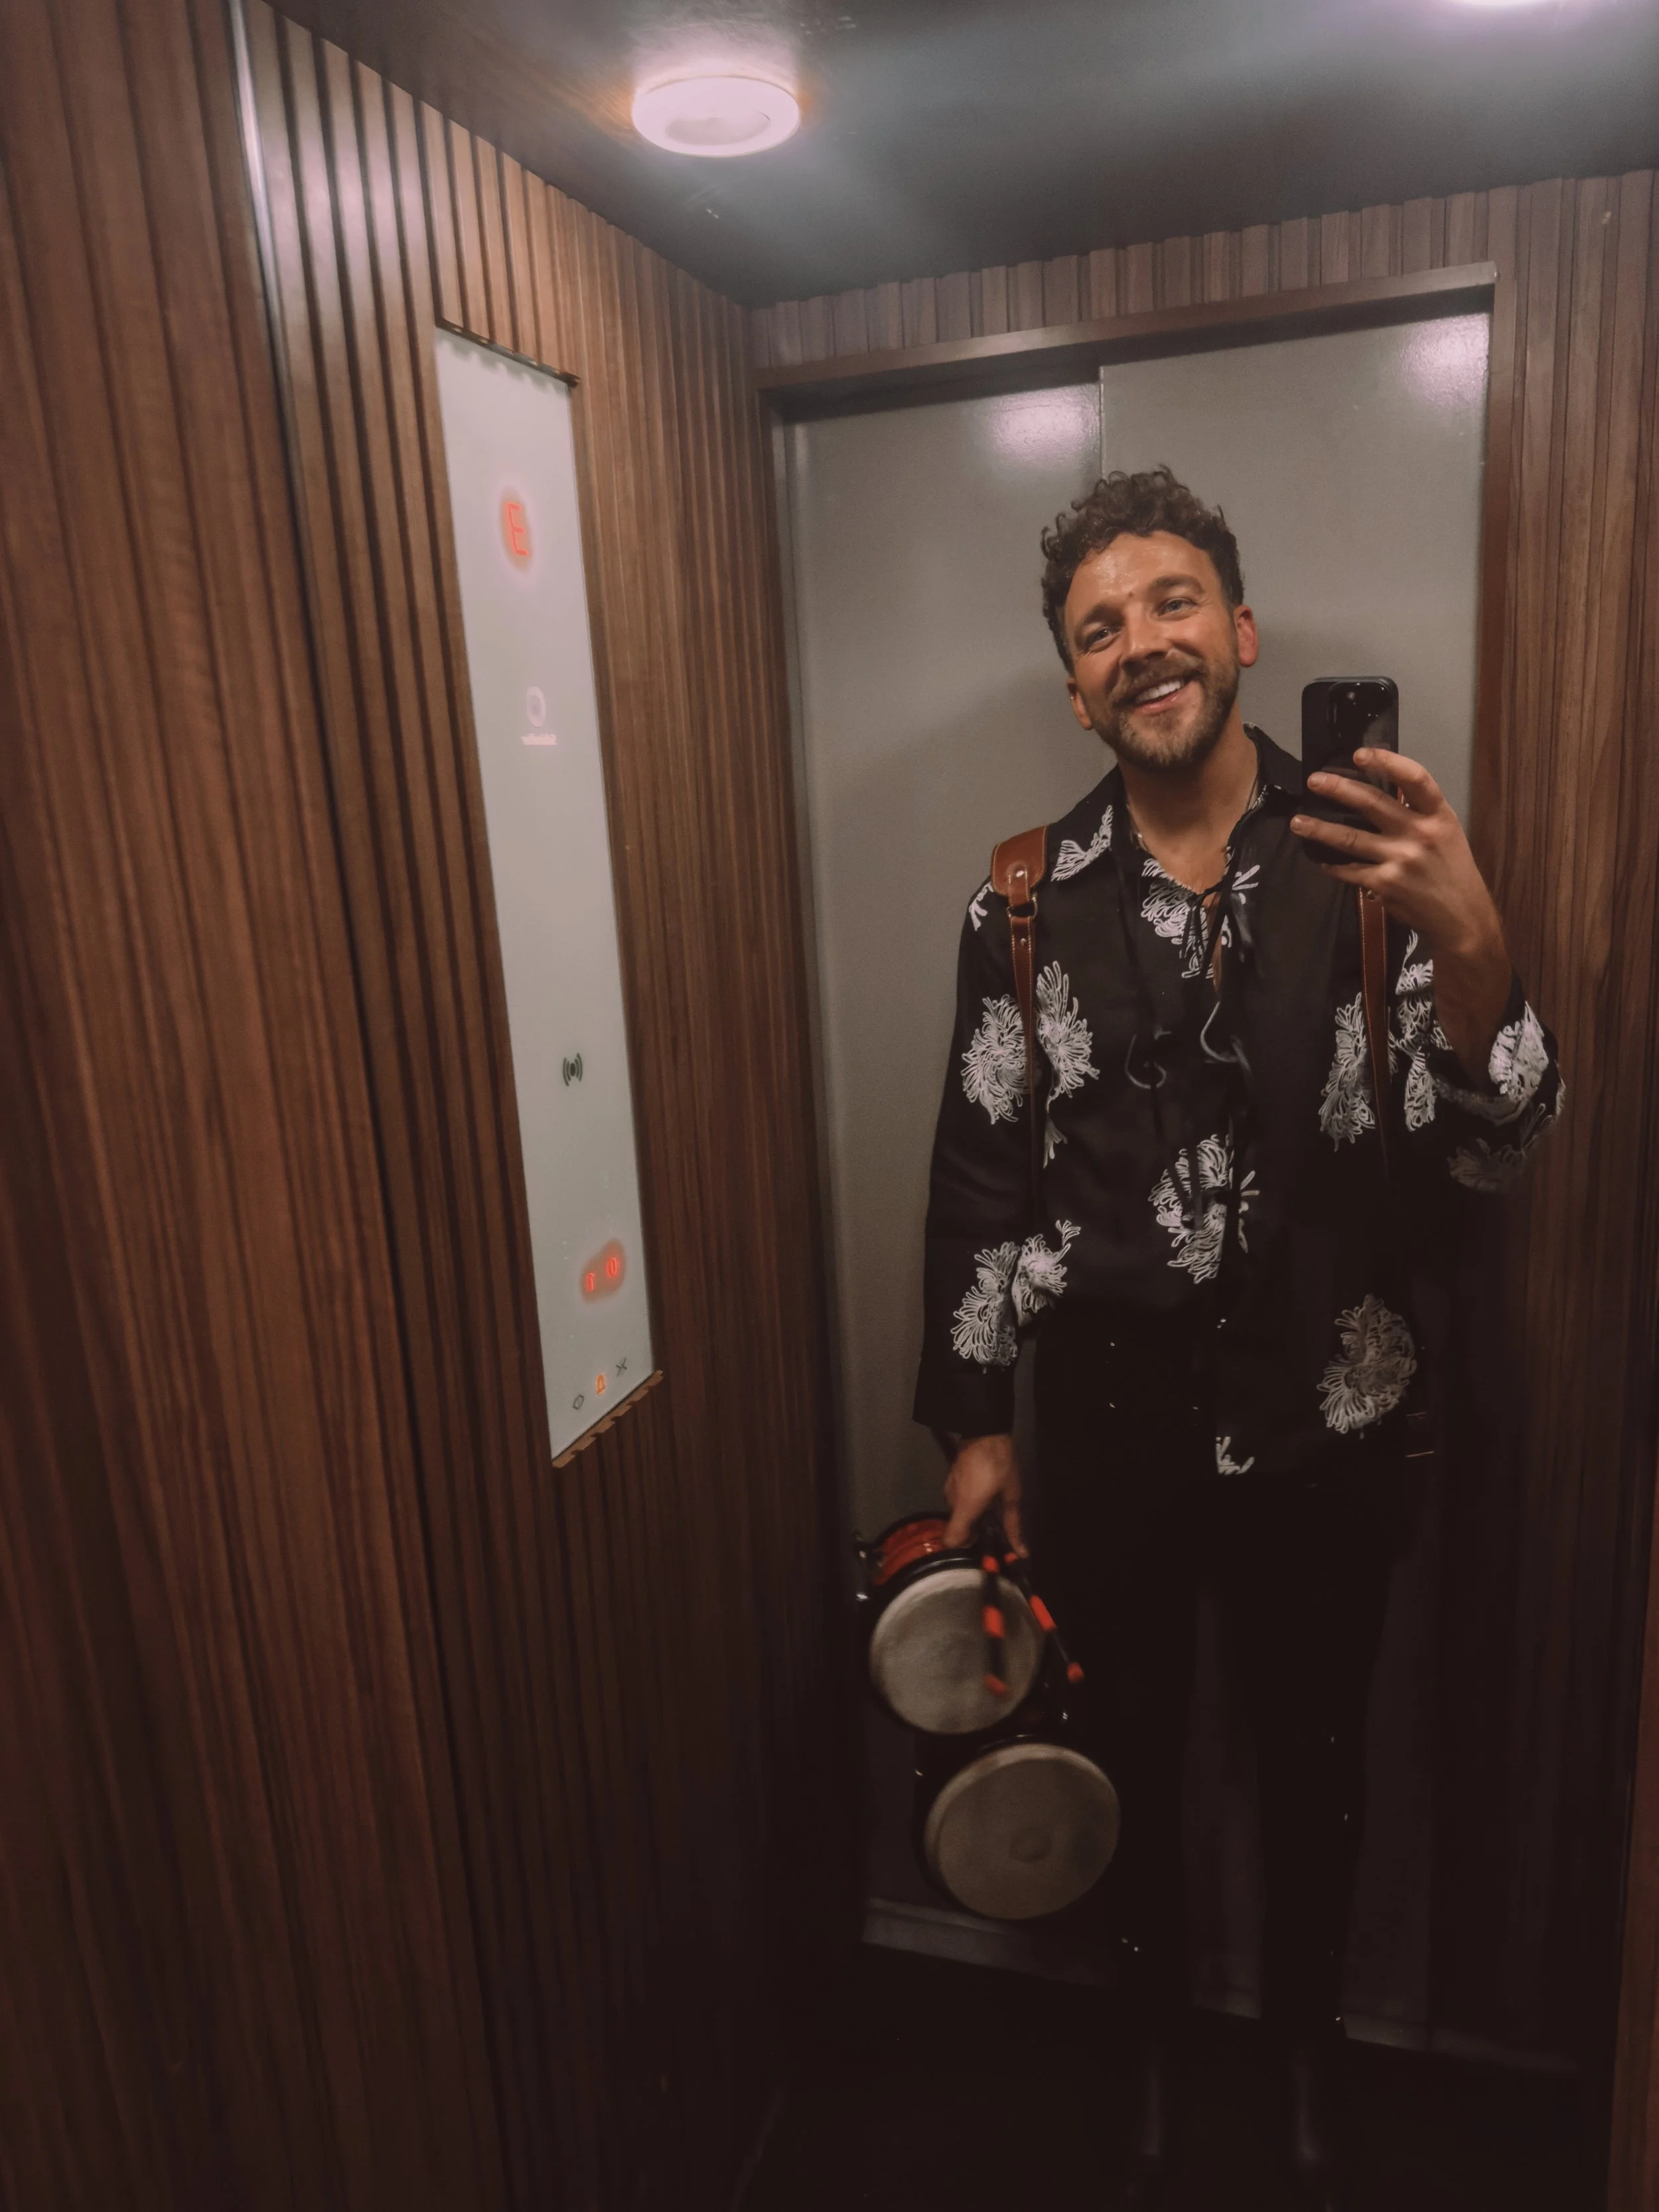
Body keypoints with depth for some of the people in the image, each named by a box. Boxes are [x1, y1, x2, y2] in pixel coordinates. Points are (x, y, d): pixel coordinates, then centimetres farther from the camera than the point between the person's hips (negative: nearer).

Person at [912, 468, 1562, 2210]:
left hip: (1323, 1426, 0)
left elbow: (1486, 1153, -11)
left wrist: (1469, 948, -31)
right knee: (1129, 1748, 20)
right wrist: (974, 1422, 2)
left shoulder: (1371, 861, -7)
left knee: (1313, 1756, 21)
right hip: (1104, 1429, 1)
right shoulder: (1029, 902, -4)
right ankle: (1156, 2031, 50)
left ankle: (1307, 2039, 51)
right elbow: (981, 1173, 0)